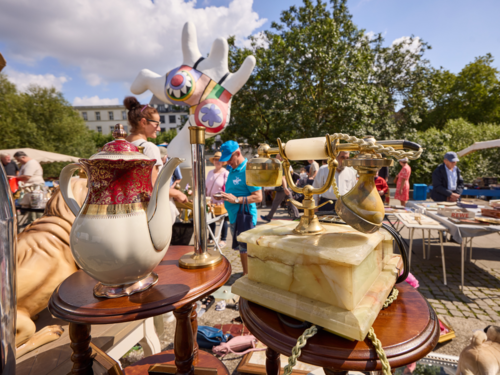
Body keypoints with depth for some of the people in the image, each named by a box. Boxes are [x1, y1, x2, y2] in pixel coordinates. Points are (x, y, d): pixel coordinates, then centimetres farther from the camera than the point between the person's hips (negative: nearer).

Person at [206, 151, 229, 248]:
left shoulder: (225, 173, -8)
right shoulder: (210, 172, 13)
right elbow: (206, 186, 18)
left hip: (221, 202, -6)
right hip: (211, 201, 7)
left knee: (223, 220, 4)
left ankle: (223, 240, 14)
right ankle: (211, 238, 31)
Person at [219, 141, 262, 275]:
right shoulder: (233, 169, 13)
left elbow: (258, 197, -20)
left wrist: (236, 199, -25)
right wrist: (224, 196, 10)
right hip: (234, 216, 9)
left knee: (246, 249, 0)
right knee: (241, 248, 19)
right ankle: (245, 273, 33)